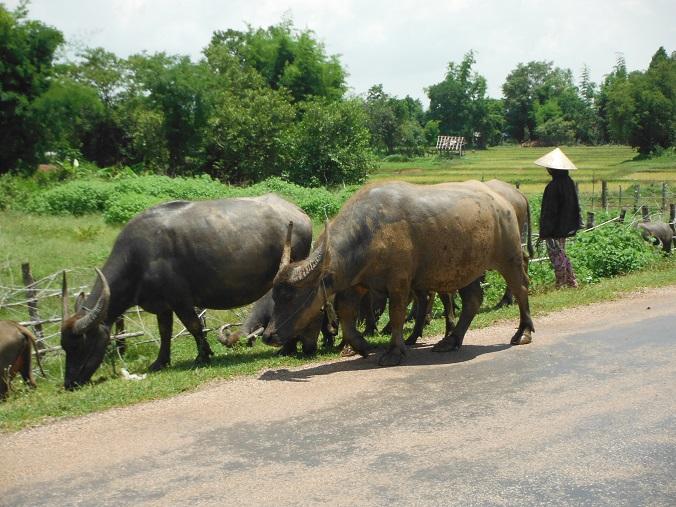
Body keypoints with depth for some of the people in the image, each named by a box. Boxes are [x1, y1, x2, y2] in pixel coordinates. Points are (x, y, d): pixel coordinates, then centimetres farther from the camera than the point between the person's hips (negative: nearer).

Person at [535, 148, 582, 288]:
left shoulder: (553, 186, -22)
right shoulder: (569, 183, 3)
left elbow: (549, 210, -20)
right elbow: (575, 205, 12)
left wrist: (544, 231, -15)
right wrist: (575, 224, 21)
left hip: (554, 229, -9)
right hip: (566, 227, 9)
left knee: (556, 256, 3)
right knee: (562, 254, 20)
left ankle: (561, 284, 10)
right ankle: (572, 281, 23)